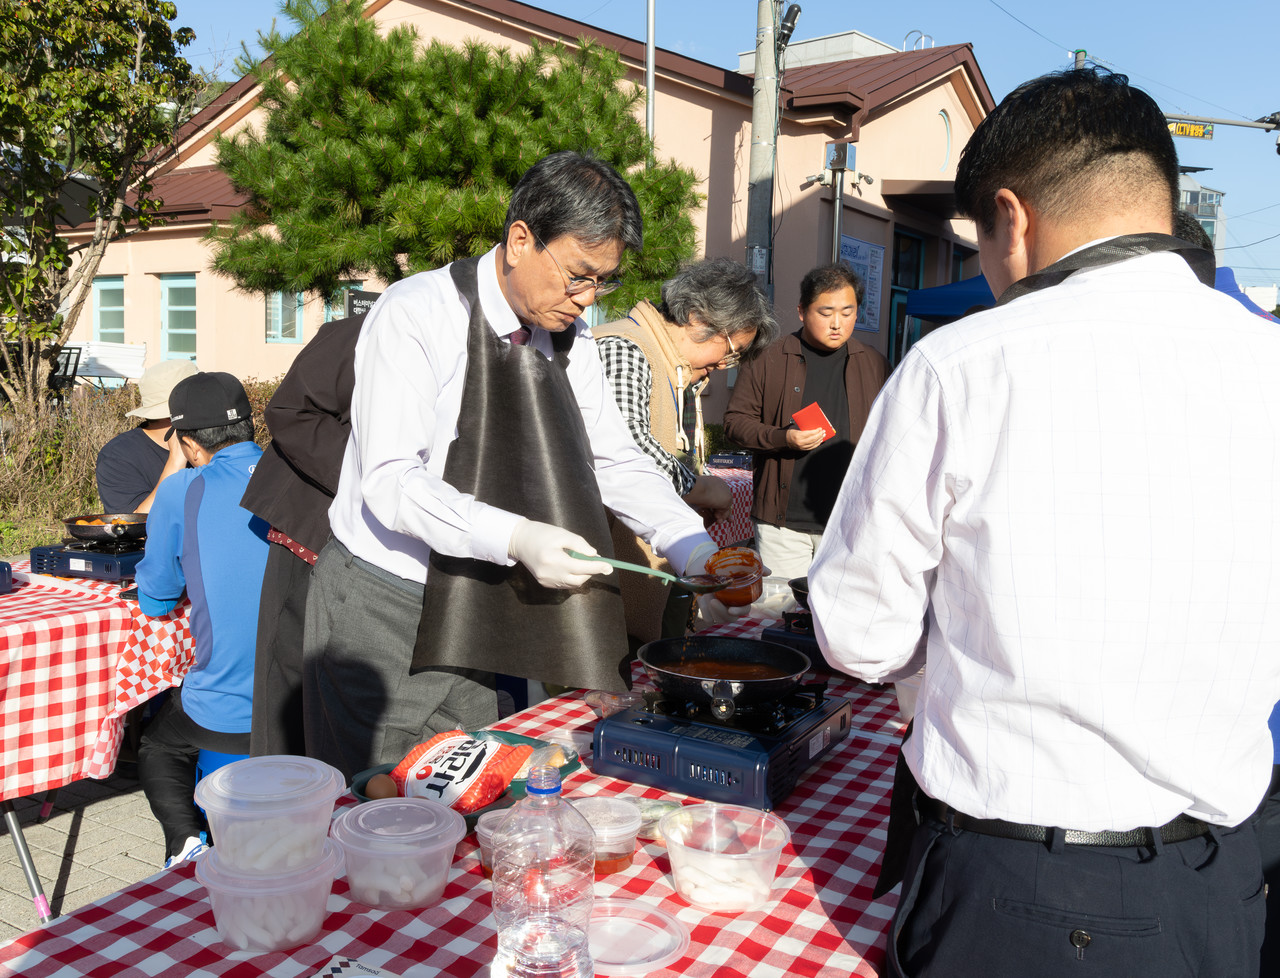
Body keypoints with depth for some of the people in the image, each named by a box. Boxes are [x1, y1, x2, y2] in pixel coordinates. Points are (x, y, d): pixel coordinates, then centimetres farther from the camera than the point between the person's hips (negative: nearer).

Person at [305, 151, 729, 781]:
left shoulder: (567, 338, 2)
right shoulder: (416, 314, -17)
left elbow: (617, 461, 7)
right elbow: (389, 480, -24)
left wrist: (697, 551, -8)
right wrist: (514, 538, -36)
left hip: (468, 609, 6)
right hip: (382, 607, -5)